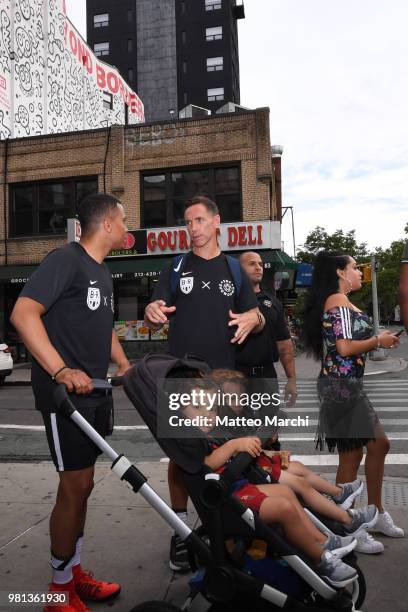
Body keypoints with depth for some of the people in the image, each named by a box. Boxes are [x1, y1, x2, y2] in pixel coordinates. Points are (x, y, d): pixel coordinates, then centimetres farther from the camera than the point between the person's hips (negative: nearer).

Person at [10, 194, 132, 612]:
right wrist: (61, 370, -30)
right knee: (74, 487, -1)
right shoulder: (66, 259, -13)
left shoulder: (102, 272, 16)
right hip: (65, 391, -9)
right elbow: (22, 314, -23)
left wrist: (124, 365, 18)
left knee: (82, 484, 16)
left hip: (94, 391, 9)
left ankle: (74, 572, 33)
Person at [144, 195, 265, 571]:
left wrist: (252, 320, -13)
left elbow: (258, 318, 11)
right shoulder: (176, 268, 7)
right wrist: (151, 311, -23)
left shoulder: (234, 270, 11)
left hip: (223, 375, 1)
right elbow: (155, 317, 2)